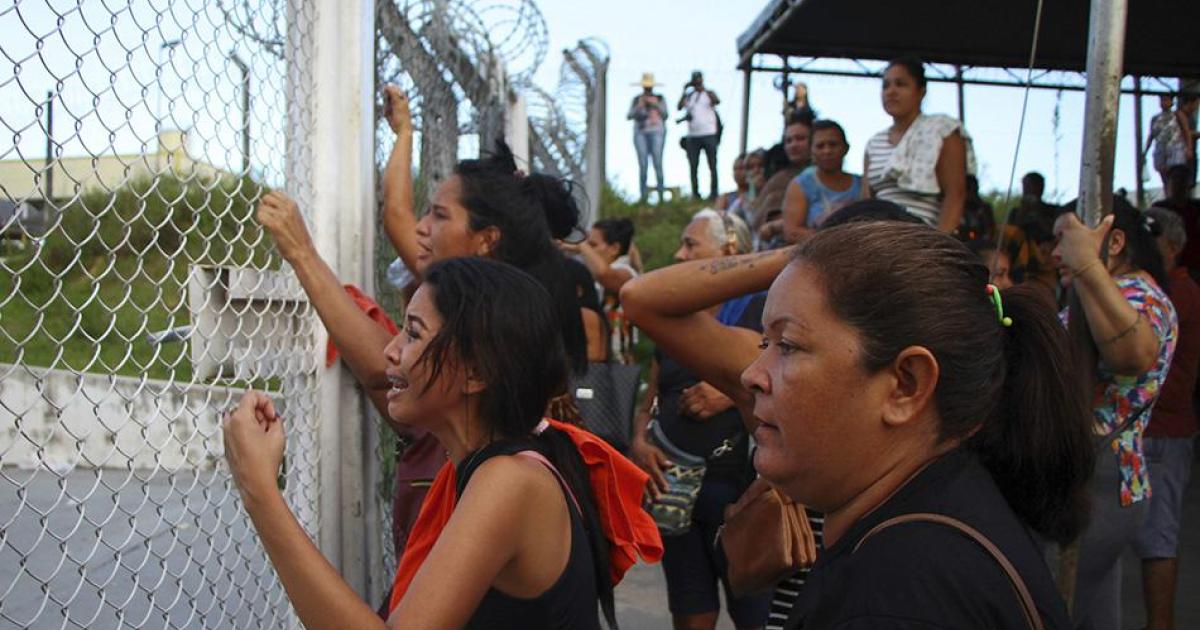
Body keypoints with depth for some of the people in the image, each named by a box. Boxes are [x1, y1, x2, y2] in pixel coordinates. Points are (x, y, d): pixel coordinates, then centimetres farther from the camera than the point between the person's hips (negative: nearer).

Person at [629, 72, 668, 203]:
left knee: (657, 164, -10)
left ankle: (661, 196, -9)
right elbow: (629, 116, 3)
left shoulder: (660, 98, 8)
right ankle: (643, 196, -5)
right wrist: (639, 106, -12)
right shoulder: (637, 99, 11)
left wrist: (655, 105, -12)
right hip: (640, 133, 1)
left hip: (656, 133, -1)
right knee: (642, 165, -6)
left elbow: (665, 115, 1)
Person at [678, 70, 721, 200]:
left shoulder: (709, 93, 5)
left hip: (709, 135, -3)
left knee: (712, 165, -4)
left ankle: (713, 193, -2)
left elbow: (717, 101, -17)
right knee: (693, 166, 3)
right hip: (692, 136, 3)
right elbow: (679, 107, -4)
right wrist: (685, 91, -8)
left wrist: (704, 89, -22)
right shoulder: (689, 96, 12)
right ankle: (695, 193, 9)